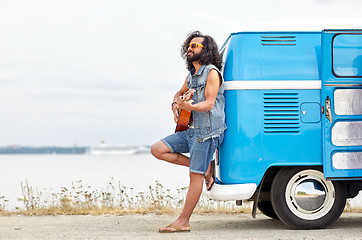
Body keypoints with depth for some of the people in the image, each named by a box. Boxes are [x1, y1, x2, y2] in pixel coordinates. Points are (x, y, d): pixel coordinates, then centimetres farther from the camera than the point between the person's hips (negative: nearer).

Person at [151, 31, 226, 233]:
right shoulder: (192, 75, 16)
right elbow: (181, 93, 34)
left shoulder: (212, 73, -10)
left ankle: (183, 222, -2)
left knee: (195, 176, -7)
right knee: (158, 150, 3)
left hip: (207, 132, -9)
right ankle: (205, 168, 8)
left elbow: (209, 103, -19)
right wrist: (176, 105, 11)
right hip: (190, 130, 9)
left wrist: (190, 107, -37)